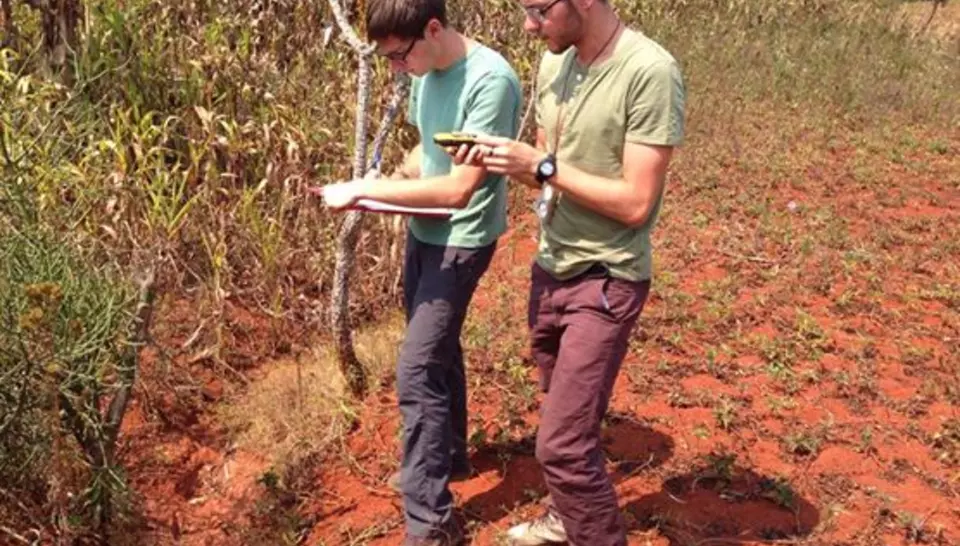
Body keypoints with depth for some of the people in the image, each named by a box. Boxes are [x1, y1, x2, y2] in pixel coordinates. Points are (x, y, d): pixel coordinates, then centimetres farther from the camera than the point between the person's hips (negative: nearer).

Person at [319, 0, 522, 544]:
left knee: (417, 371, -10)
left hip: (462, 241, -8)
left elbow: (459, 188, -27)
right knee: (438, 352, 21)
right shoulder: (426, 71, 2)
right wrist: (393, 179, -3)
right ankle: (449, 456, 42)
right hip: (423, 231, 9)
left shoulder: (491, 80, -24)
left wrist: (366, 189, -24)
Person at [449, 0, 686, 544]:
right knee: (564, 417, 22)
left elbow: (635, 203, -22)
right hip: (551, 269, 7)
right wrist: (498, 158, -7)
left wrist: (542, 166, -22)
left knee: (563, 444, -7)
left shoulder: (651, 72, -21)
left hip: (606, 282, -7)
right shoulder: (556, 62, 3)